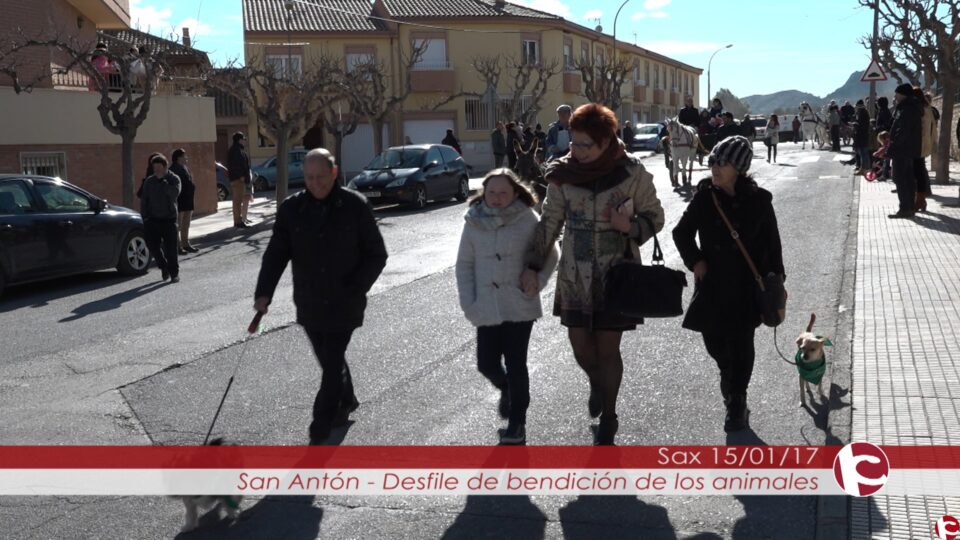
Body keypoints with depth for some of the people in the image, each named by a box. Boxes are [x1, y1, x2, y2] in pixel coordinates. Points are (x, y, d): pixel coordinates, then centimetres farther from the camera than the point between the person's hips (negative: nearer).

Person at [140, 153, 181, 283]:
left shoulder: (173, 179, 1)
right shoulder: (149, 181, 9)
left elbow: (174, 193, -19)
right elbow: (144, 200, 11)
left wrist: (163, 182, -15)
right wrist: (144, 217, 4)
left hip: (169, 219, -3)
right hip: (153, 219, 3)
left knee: (171, 247, -3)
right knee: (152, 244, -6)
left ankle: (174, 272, 9)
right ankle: (164, 267, 17)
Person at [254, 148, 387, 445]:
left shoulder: (355, 206, -9)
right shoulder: (292, 208, -1)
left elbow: (377, 255, -3)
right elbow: (276, 254, 0)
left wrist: (355, 289, -13)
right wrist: (264, 293, -14)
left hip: (344, 306, -4)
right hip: (309, 305, 4)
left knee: (332, 364, -5)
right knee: (330, 360, 19)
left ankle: (319, 433, 4)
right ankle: (346, 401, 44)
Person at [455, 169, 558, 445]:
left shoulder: (528, 220, -7)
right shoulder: (474, 222, 0)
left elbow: (550, 255, 3)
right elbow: (464, 264, 6)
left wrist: (536, 283, -9)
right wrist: (468, 302, -1)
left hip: (519, 306, -3)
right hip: (487, 308, 3)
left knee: (515, 364, 1)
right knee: (487, 364, 5)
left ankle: (517, 423, 15)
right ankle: (506, 389, 39)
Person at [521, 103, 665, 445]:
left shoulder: (631, 173, -11)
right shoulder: (563, 173, -4)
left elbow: (655, 217, -1)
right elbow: (550, 222, 4)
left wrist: (630, 226, -22)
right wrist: (533, 266, 1)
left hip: (616, 275, -2)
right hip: (575, 276, 3)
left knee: (608, 350, 4)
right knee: (580, 346, 6)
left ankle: (608, 418, 25)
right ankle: (596, 384, 42)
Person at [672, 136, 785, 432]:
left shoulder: (758, 201, -7)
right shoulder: (705, 197, -4)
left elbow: (772, 243, 1)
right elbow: (682, 232, 6)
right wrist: (694, 260, -8)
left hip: (747, 284, -2)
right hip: (713, 282, 2)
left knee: (741, 342, -1)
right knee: (713, 339, 9)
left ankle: (736, 402, 14)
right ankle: (729, 372, 43)